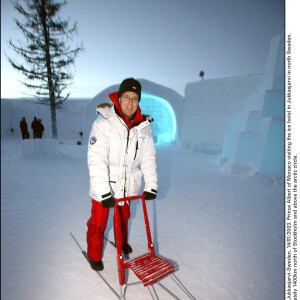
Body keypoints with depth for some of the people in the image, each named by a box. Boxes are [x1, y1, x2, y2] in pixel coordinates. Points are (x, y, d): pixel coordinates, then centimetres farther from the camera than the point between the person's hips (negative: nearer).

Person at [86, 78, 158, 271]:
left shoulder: (144, 126, -5)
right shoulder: (103, 124, -19)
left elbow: (149, 158, -1)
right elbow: (96, 160, -24)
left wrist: (151, 186, -3)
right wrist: (104, 192, -29)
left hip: (128, 184, 4)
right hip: (104, 185, -4)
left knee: (123, 216, 25)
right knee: (98, 221, 13)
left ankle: (122, 242, 55)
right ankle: (94, 255, 40)